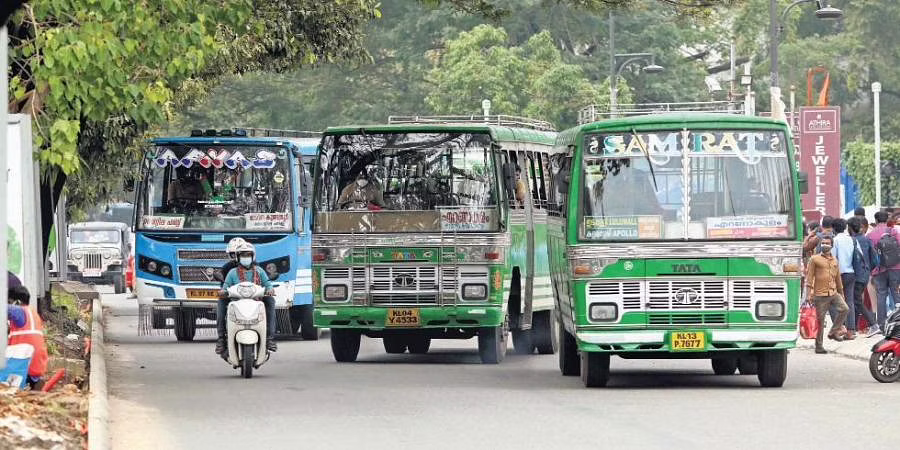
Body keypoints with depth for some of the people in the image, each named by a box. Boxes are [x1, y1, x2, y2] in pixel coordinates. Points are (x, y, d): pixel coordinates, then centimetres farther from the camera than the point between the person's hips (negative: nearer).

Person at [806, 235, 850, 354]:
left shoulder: (834, 261, 15)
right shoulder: (815, 259, 1)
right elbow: (809, 276, -3)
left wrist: (841, 292, 24)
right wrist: (809, 292, -10)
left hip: (833, 293, 5)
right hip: (820, 294, -5)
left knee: (844, 309, -15)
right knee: (820, 321, -1)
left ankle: (834, 332, -1)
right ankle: (818, 346, 7)